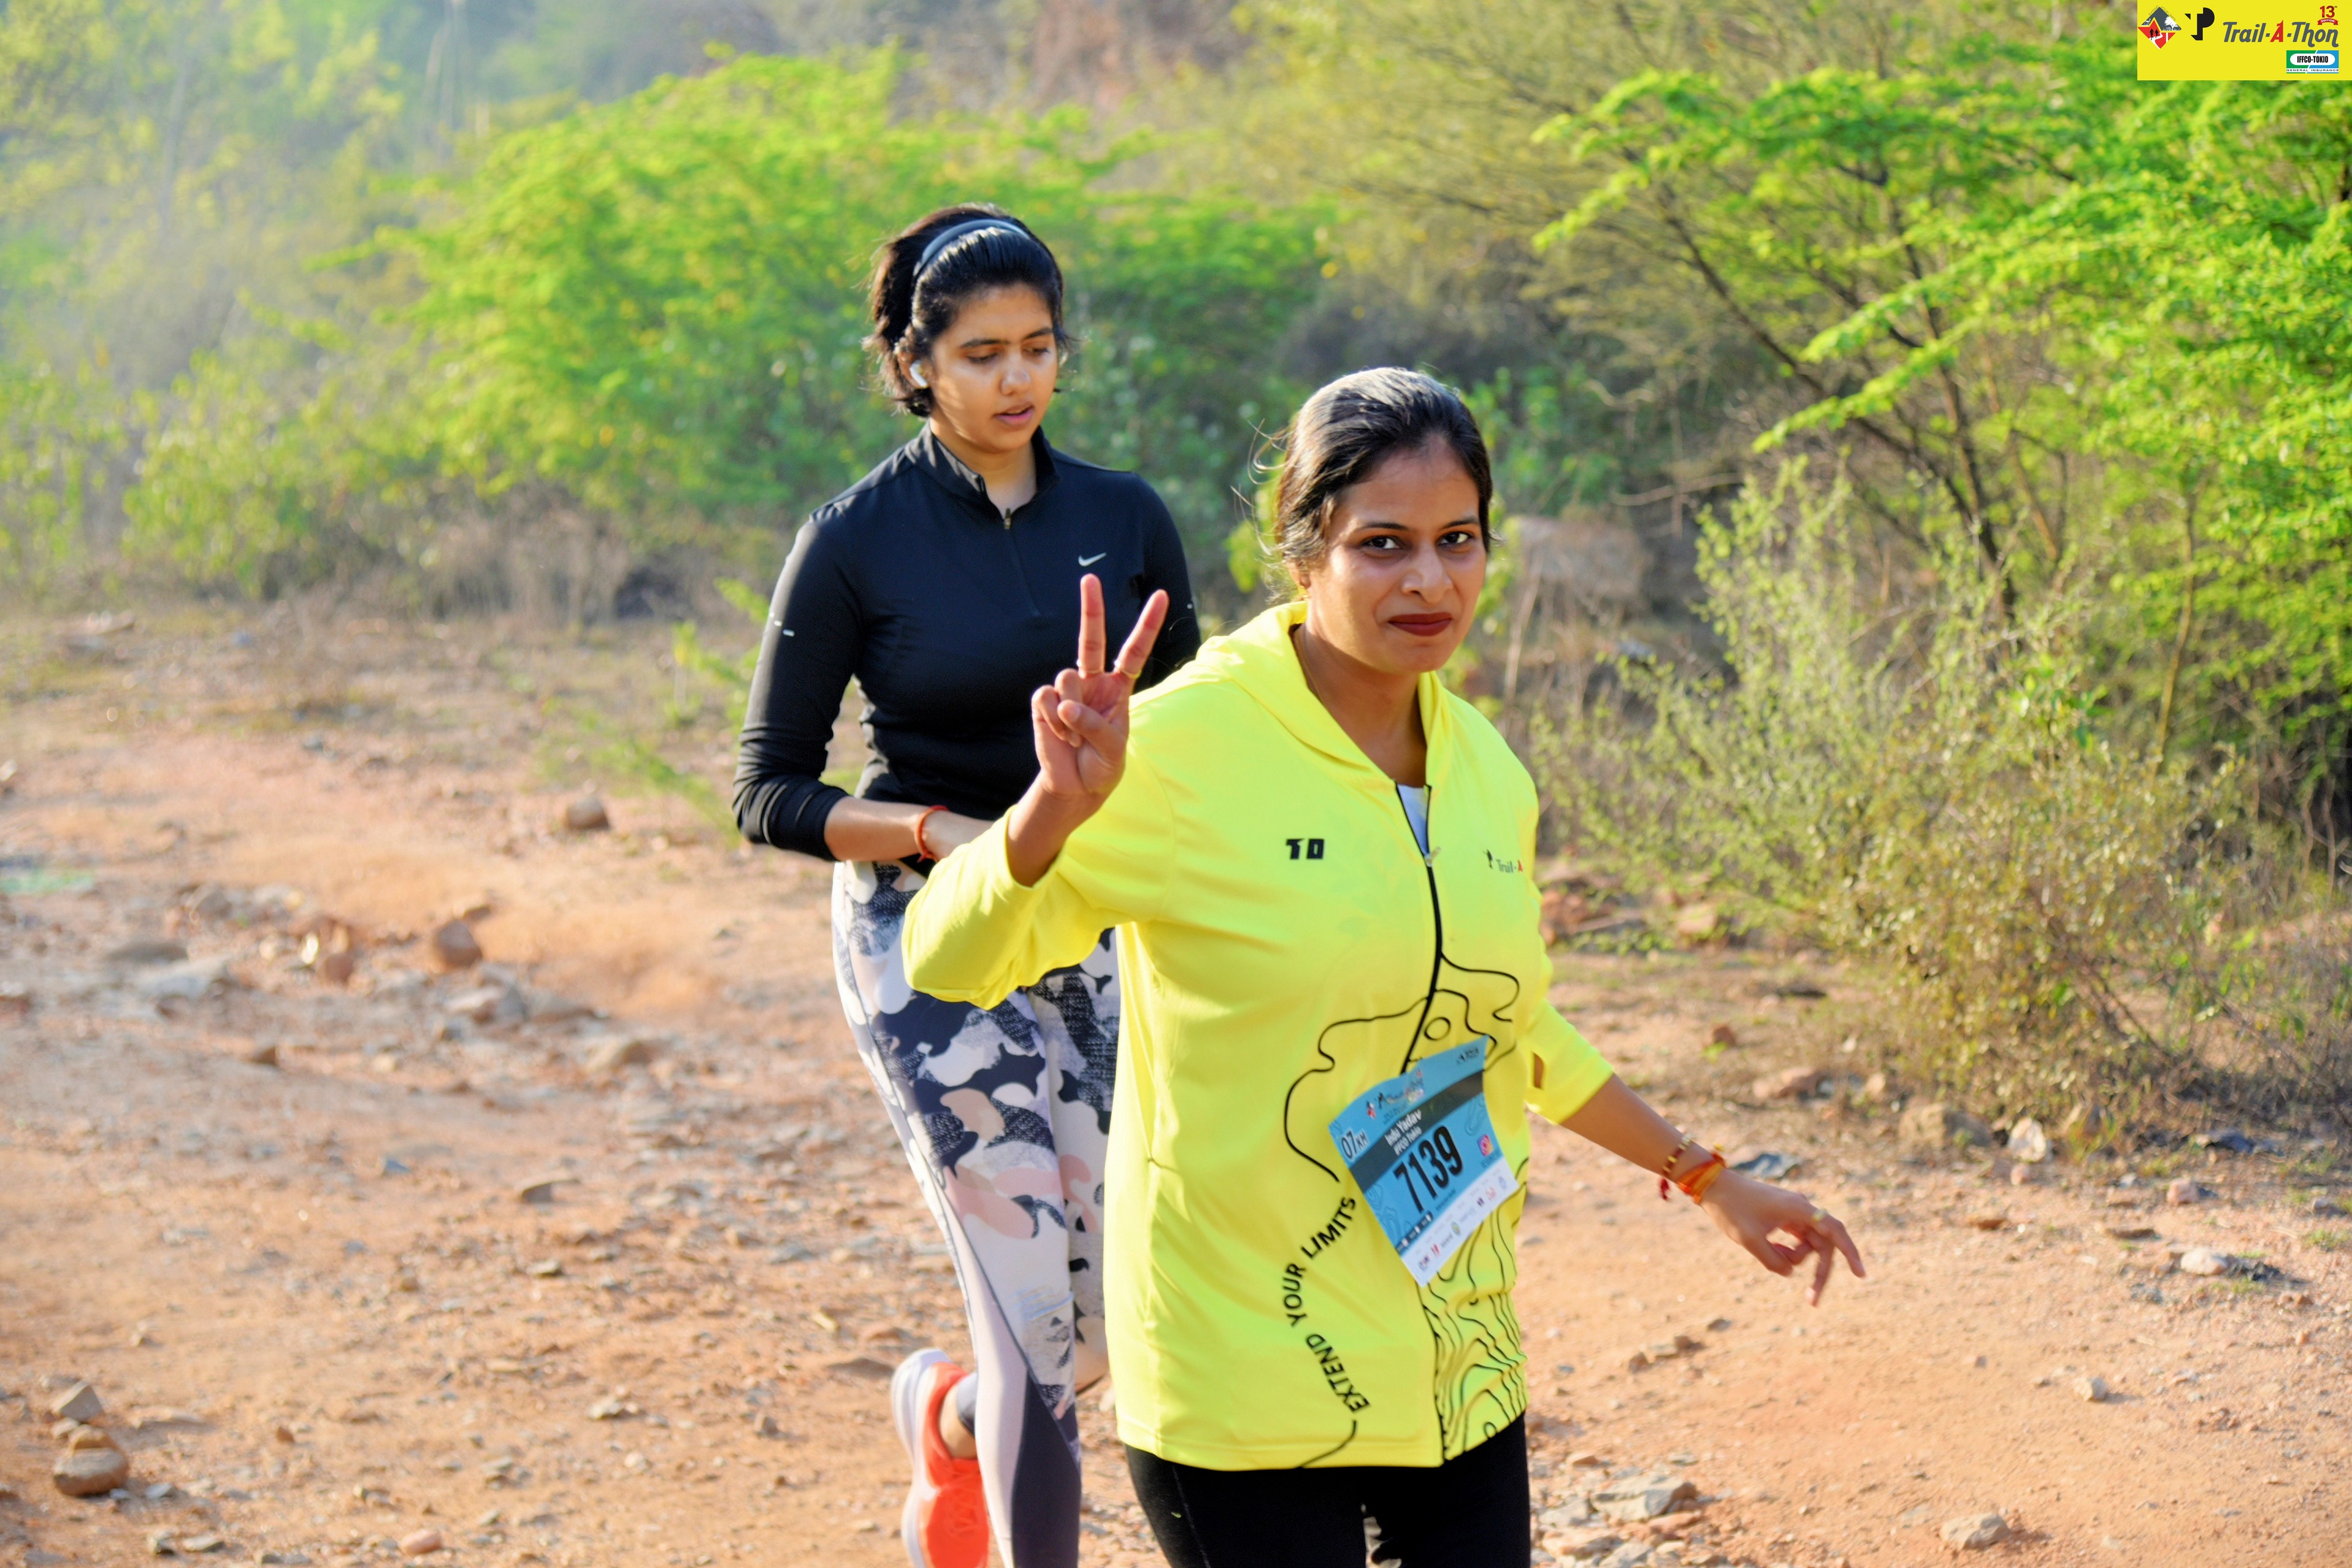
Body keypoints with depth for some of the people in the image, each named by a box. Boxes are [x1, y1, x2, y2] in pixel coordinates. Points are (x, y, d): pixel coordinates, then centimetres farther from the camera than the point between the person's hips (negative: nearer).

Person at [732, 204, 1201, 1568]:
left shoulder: (1127, 520, 3)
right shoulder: (855, 543, -8)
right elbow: (770, 794, -6)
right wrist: (947, 832, -19)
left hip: (1100, 931, 4)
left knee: (1125, 1314, 6)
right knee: (1042, 1308, -12)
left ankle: (950, 1416, 39)